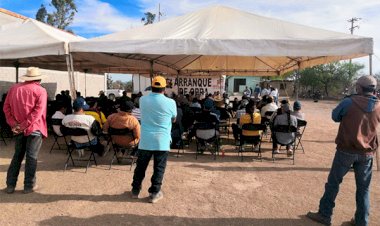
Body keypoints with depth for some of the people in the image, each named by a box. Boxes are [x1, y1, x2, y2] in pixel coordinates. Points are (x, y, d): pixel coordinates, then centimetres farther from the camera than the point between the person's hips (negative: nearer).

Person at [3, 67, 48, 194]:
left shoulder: (14, 88, 8)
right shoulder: (40, 91, -6)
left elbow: (6, 107, 2)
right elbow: (38, 111, -18)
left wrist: (13, 124, -4)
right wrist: (24, 125, -16)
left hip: (18, 129, 5)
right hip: (34, 128, -4)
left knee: (17, 156, 16)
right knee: (31, 157, 3)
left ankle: (10, 185, 19)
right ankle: (29, 186, 10)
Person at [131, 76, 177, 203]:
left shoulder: (142, 100, 0)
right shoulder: (170, 102, -8)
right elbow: (174, 120, 7)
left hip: (145, 140, 3)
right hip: (162, 141, -2)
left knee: (140, 167, 15)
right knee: (159, 168, 9)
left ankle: (135, 190, 28)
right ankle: (154, 193, 16)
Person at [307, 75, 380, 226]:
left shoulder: (349, 102, -12)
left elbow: (335, 117, 3)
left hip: (346, 150, -3)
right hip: (367, 153, 4)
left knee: (333, 182, 8)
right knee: (363, 187, 14)